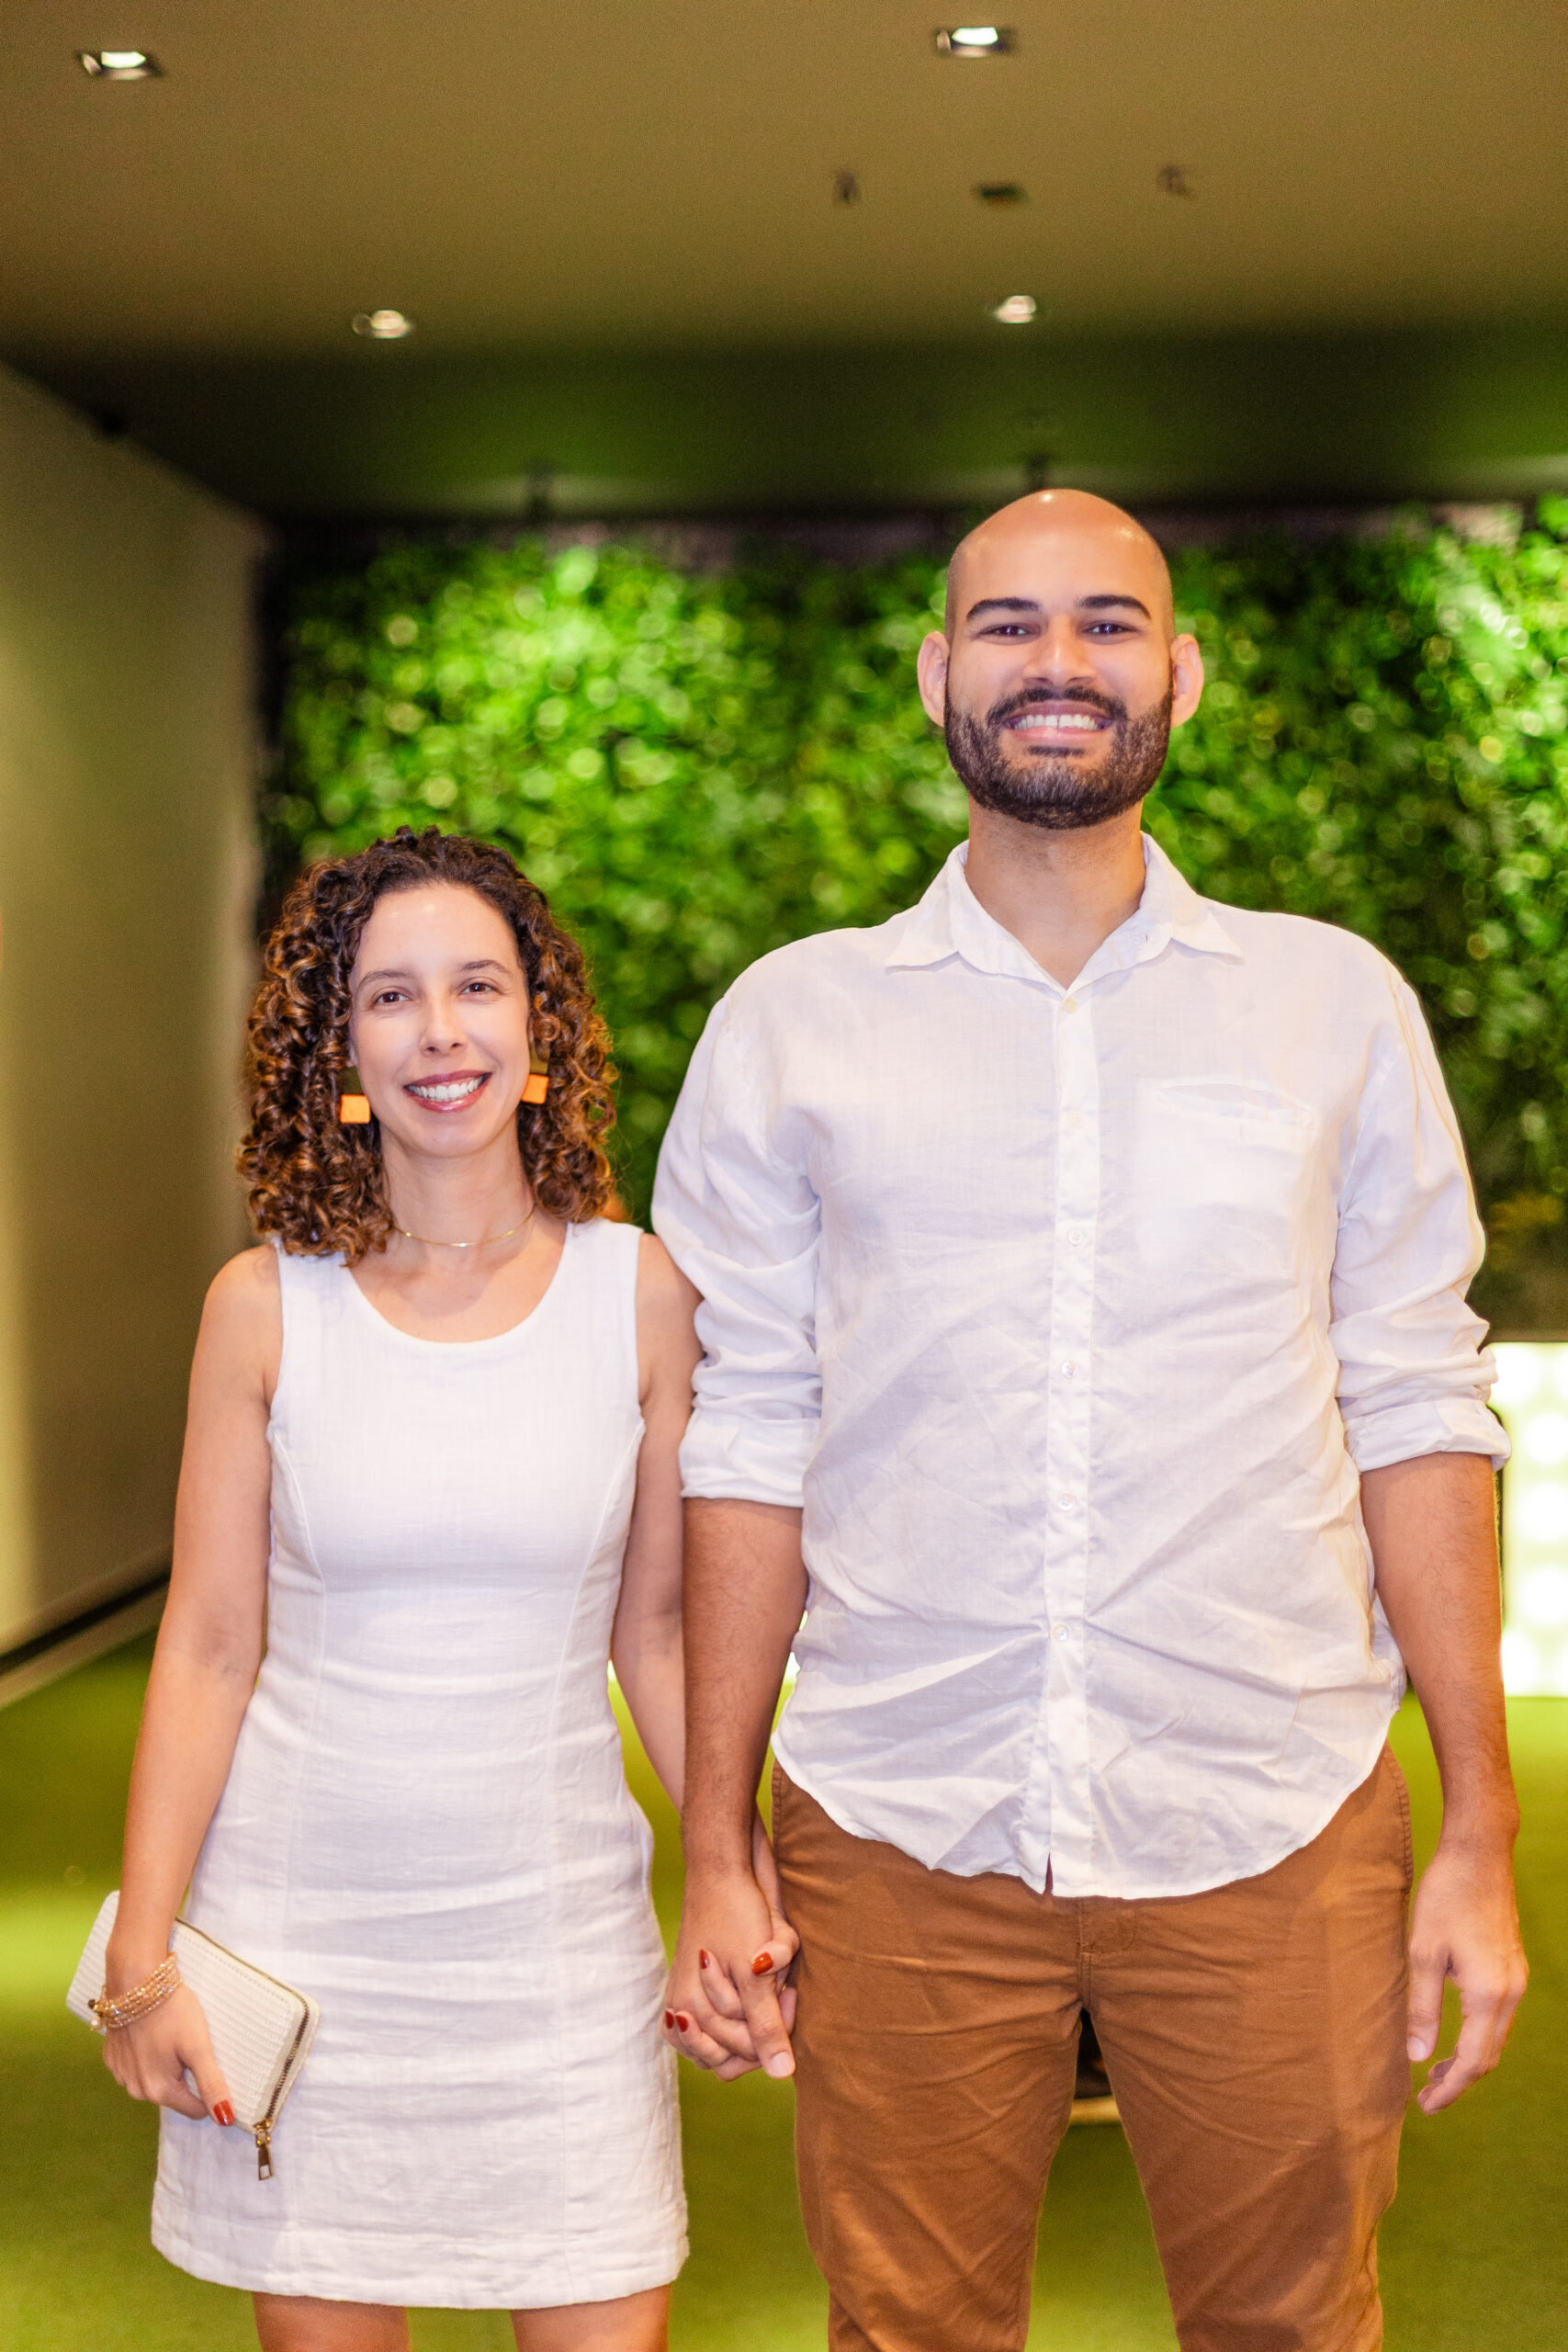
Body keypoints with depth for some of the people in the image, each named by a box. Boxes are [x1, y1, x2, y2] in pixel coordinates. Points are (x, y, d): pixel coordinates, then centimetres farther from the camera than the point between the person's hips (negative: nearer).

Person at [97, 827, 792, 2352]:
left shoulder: (639, 1292, -3)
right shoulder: (267, 1307, -4)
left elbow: (658, 1630, 4)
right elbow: (207, 1651, -1)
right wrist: (139, 1953, -2)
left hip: (553, 1914, 0)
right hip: (299, 1916, 0)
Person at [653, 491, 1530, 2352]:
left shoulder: (1339, 1006, 5)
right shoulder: (790, 1027, 5)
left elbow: (1416, 1417, 3)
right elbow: (747, 1448, 4)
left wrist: (1481, 1837, 0)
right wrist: (712, 1852, 2)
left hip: (1271, 1835, 0)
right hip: (895, 1831, 0)